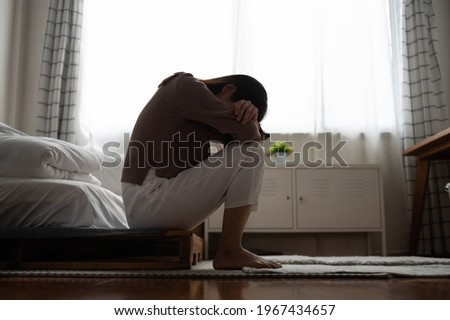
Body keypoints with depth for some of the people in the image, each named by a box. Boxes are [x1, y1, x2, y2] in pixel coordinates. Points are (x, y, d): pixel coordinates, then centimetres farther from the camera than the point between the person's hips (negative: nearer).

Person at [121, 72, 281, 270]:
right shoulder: (187, 86, -8)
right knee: (249, 153, -12)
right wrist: (250, 122, 5)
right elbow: (246, 131, -17)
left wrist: (250, 114, -7)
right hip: (146, 200, -10)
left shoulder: (195, 98, 19)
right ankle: (229, 250, -7)